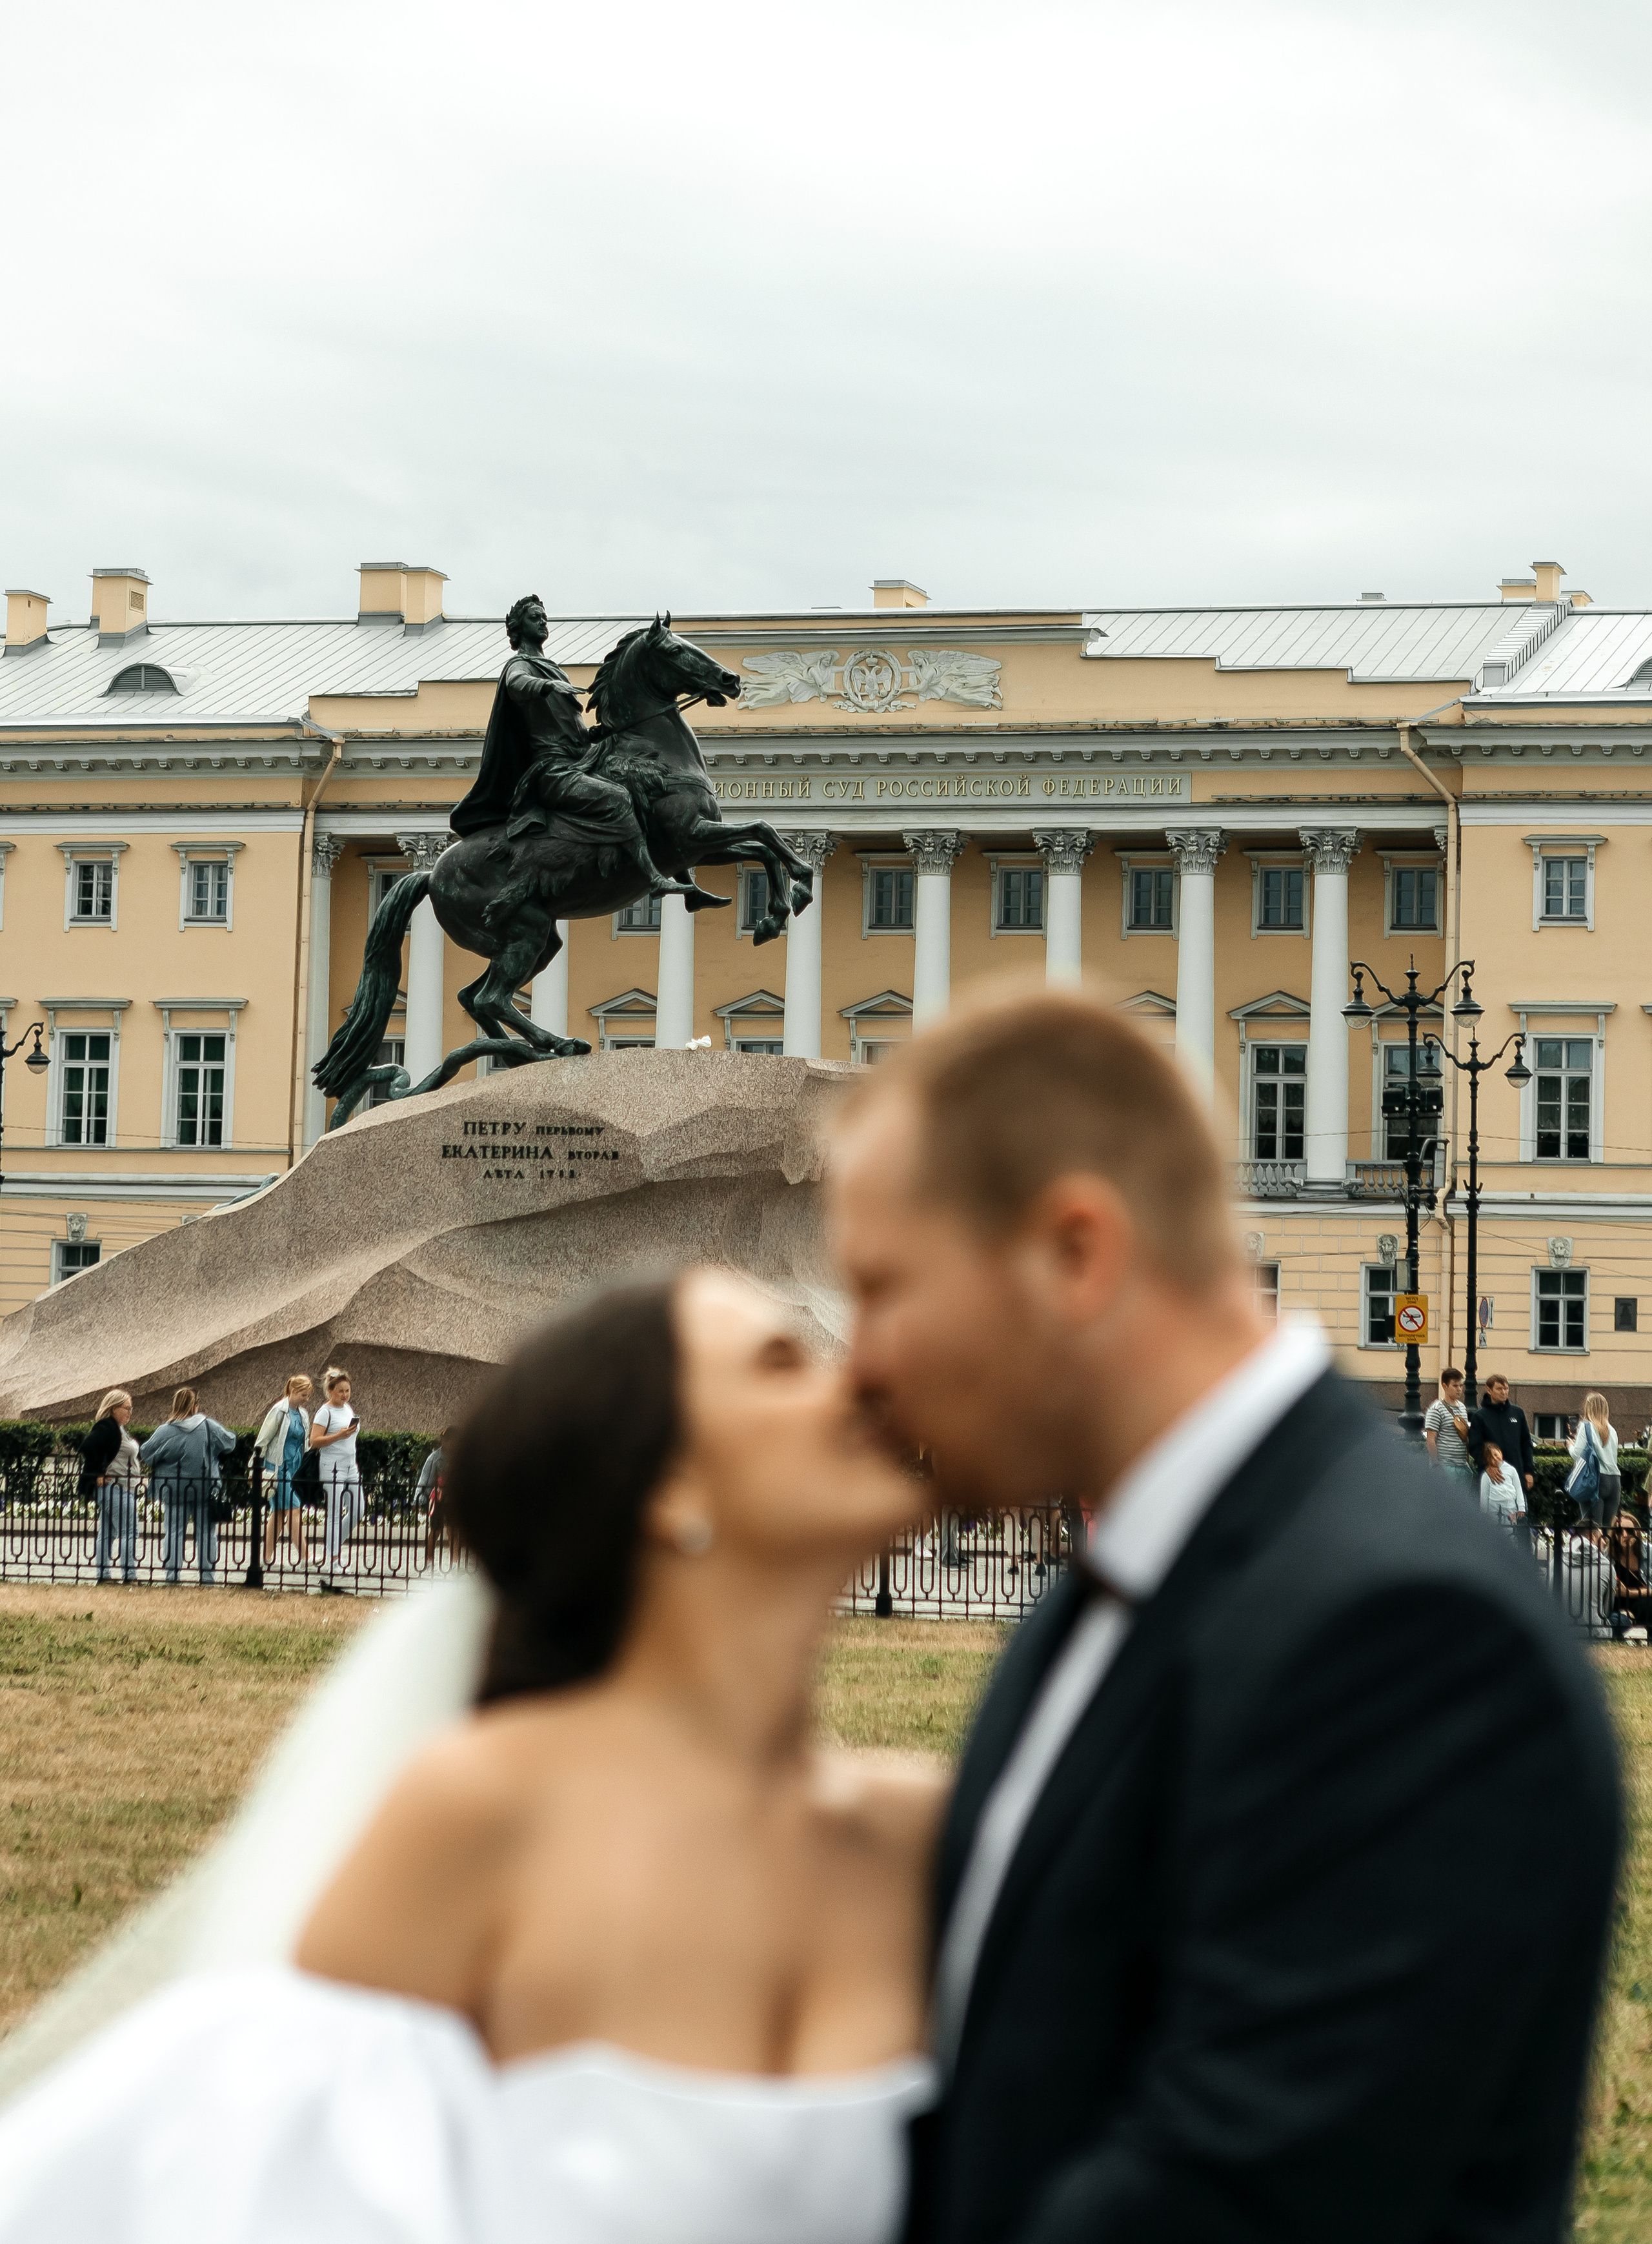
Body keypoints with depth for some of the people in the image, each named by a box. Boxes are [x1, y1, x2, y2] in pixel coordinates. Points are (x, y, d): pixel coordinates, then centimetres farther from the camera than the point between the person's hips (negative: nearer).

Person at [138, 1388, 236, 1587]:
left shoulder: (165, 1431, -7)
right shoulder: (209, 1427, -5)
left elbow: (145, 1455, 0)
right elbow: (230, 1443, 8)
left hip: (175, 1491, 0)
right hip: (206, 1490, 0)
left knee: (174, 1533, 5)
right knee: (206, 1534, 6)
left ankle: (171, 1576, 0)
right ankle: (208, 1576, 5)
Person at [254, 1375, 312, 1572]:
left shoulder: (303, 1415, 12)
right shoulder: (280, 1411, -9)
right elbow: (262, 1441, -8)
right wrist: (258, 1469, -11)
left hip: (295, 1470, 8)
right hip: (279, 1469, -8)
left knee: (279, 1512, 10)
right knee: (294, 1509, -13)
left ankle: (267, 1557, 15)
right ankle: (302, 1556, -15)